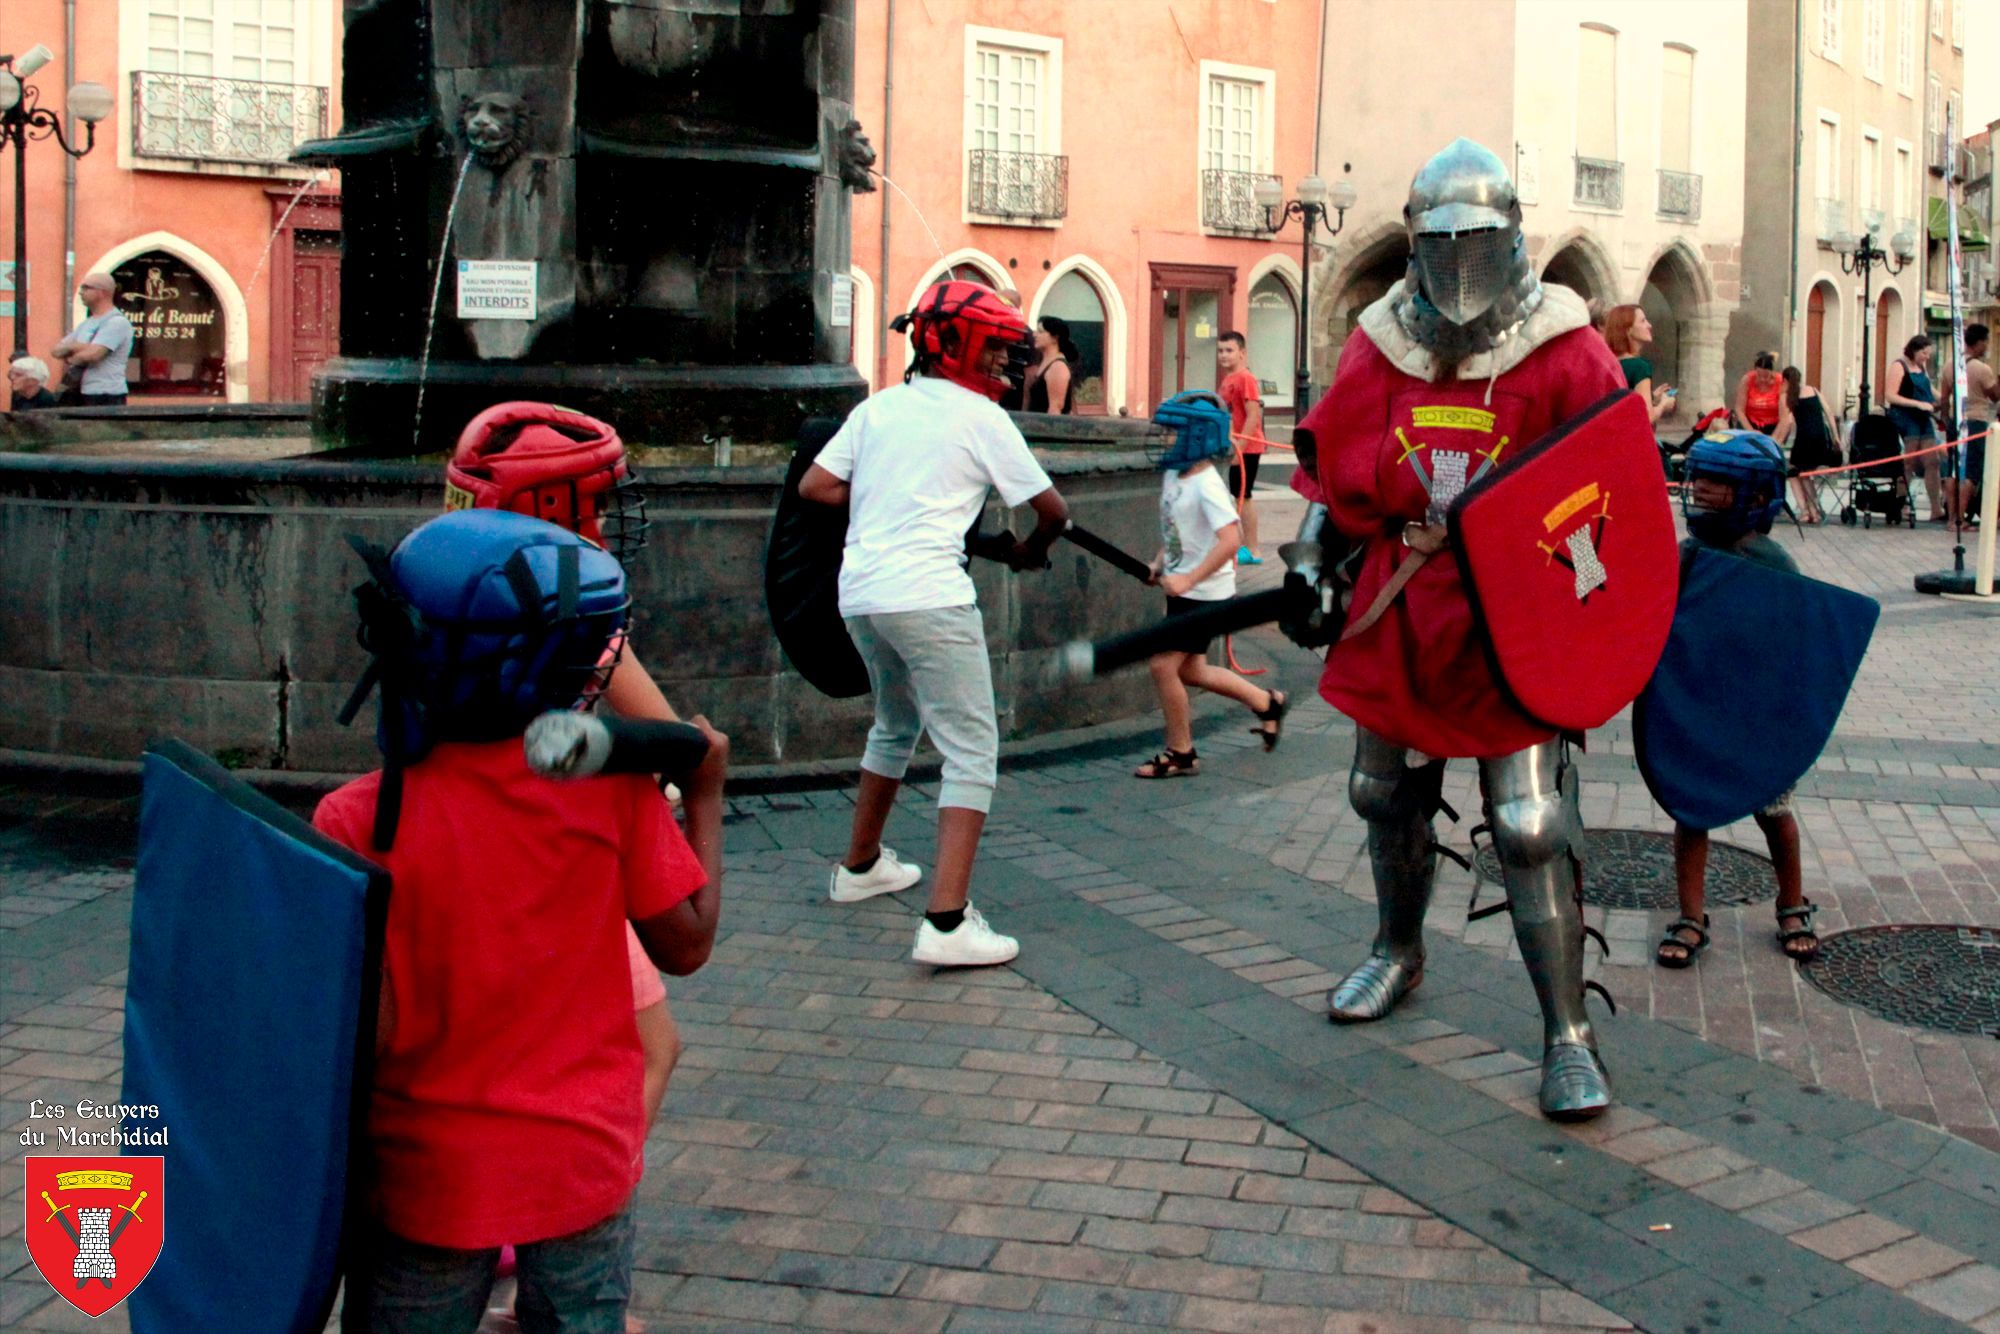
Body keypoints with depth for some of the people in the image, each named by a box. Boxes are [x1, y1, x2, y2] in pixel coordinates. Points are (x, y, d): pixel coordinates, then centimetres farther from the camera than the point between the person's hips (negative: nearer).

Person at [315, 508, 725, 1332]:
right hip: (584, 1168, 1)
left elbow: (363, 1032, -19)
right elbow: (686, 945, -4)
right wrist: (705, 797, 6)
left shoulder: (359, 823, -17)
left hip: (426, 1180, -1)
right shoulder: (614, 784, -14)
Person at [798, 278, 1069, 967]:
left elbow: (814, 487, 11)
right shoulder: (980, 416, 1)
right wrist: (1031, 550, 26)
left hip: (859, 593, 7)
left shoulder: (877, 406, 15)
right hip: (927, 595, -7)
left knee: (896, 725, 29)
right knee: (972, 751, -6)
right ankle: (947, 923, -18)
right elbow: (1052, 509, 6)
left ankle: (861, 865, 44)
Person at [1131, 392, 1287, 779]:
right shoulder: (1172, 476, 7)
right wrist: (1159, 563, 5)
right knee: (1190, 670, 17)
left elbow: (1229, 541, -29)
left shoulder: (1207, 485, -21)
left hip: (1204, 592, -10)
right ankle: (1267, 703, 33)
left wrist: (1188, 579, -29)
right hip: (1183, 589, 10)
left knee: (1163, 665, -8)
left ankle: (1180, 753, 7)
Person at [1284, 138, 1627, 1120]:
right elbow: (1338, 461, 13)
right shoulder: (1380, 344, 3)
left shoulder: (1564, 351, -8)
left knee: (1532, 830, -9)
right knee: (1388, 798, 20)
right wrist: (1316, 549, 2)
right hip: (1401, 612, 5)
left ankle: (1568, 1038, 2)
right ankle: (1398, 953, 47)